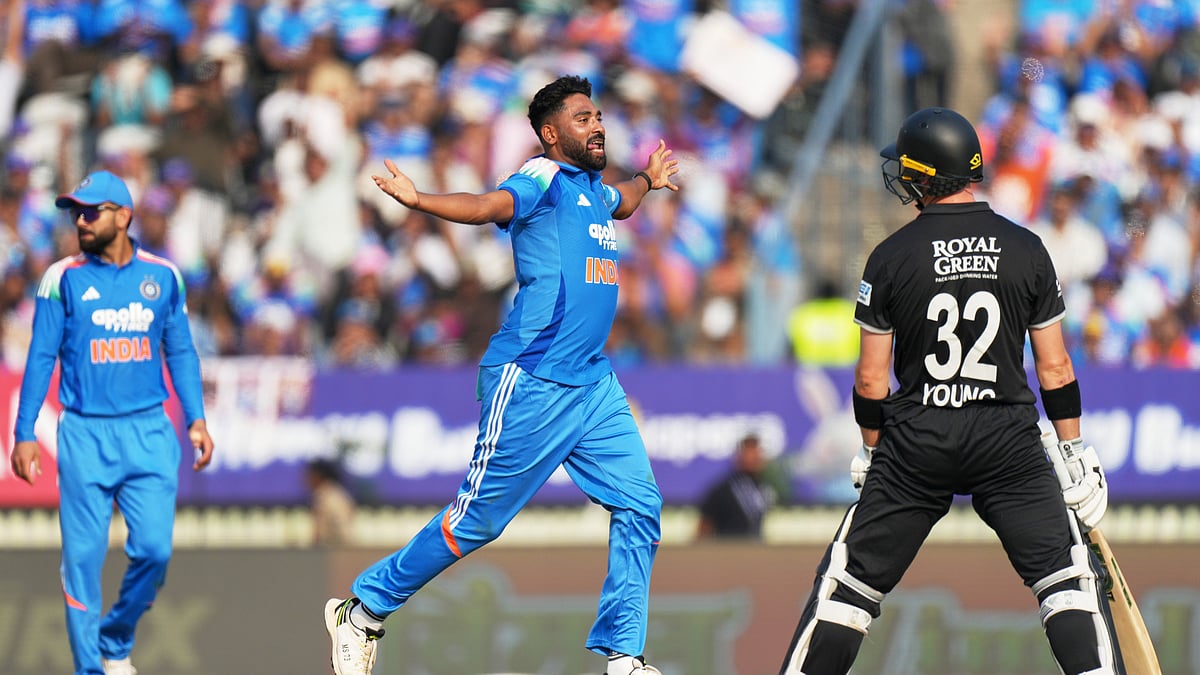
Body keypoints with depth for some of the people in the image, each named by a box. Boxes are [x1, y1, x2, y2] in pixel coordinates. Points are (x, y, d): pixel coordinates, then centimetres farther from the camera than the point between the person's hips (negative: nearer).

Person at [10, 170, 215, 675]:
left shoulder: (163, 276, 6)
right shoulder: (63, 279, 0)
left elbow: (181, 352, 13)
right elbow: (41, 358, 1)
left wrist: (196, 419, 5)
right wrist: (24, 433, -4)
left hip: (149, 431, 2)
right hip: (85, 434, -2)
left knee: (154, 549, -6)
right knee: (83, 557, -3)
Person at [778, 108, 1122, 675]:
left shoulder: (891, 257, -4)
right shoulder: (1027, 250, -1)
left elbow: (871, 378, 0)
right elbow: (1054, 366, 2)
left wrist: (871, 452, 13)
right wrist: (1075, 452, 10)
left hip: (916, 438, 0)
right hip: (1007, 437, 0)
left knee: (852, 580, 10)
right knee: (1069, 576, 1)